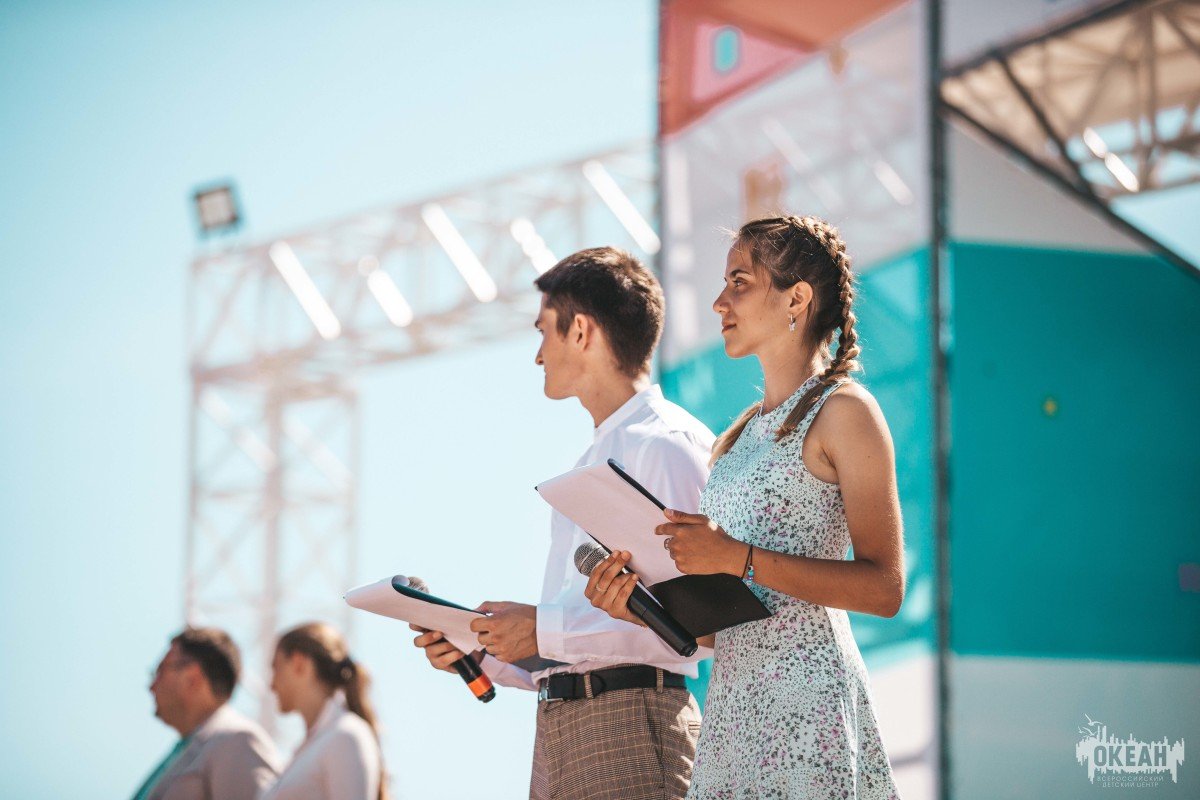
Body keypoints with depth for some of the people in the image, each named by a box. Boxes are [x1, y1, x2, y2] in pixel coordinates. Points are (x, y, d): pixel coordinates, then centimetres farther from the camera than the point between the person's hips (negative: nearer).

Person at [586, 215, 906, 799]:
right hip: (731, 701, 7)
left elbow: (884, 588, -12)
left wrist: (740, 558, -18)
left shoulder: (843, 411, -3)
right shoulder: (738, 437, 20)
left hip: (807, 701, -7)